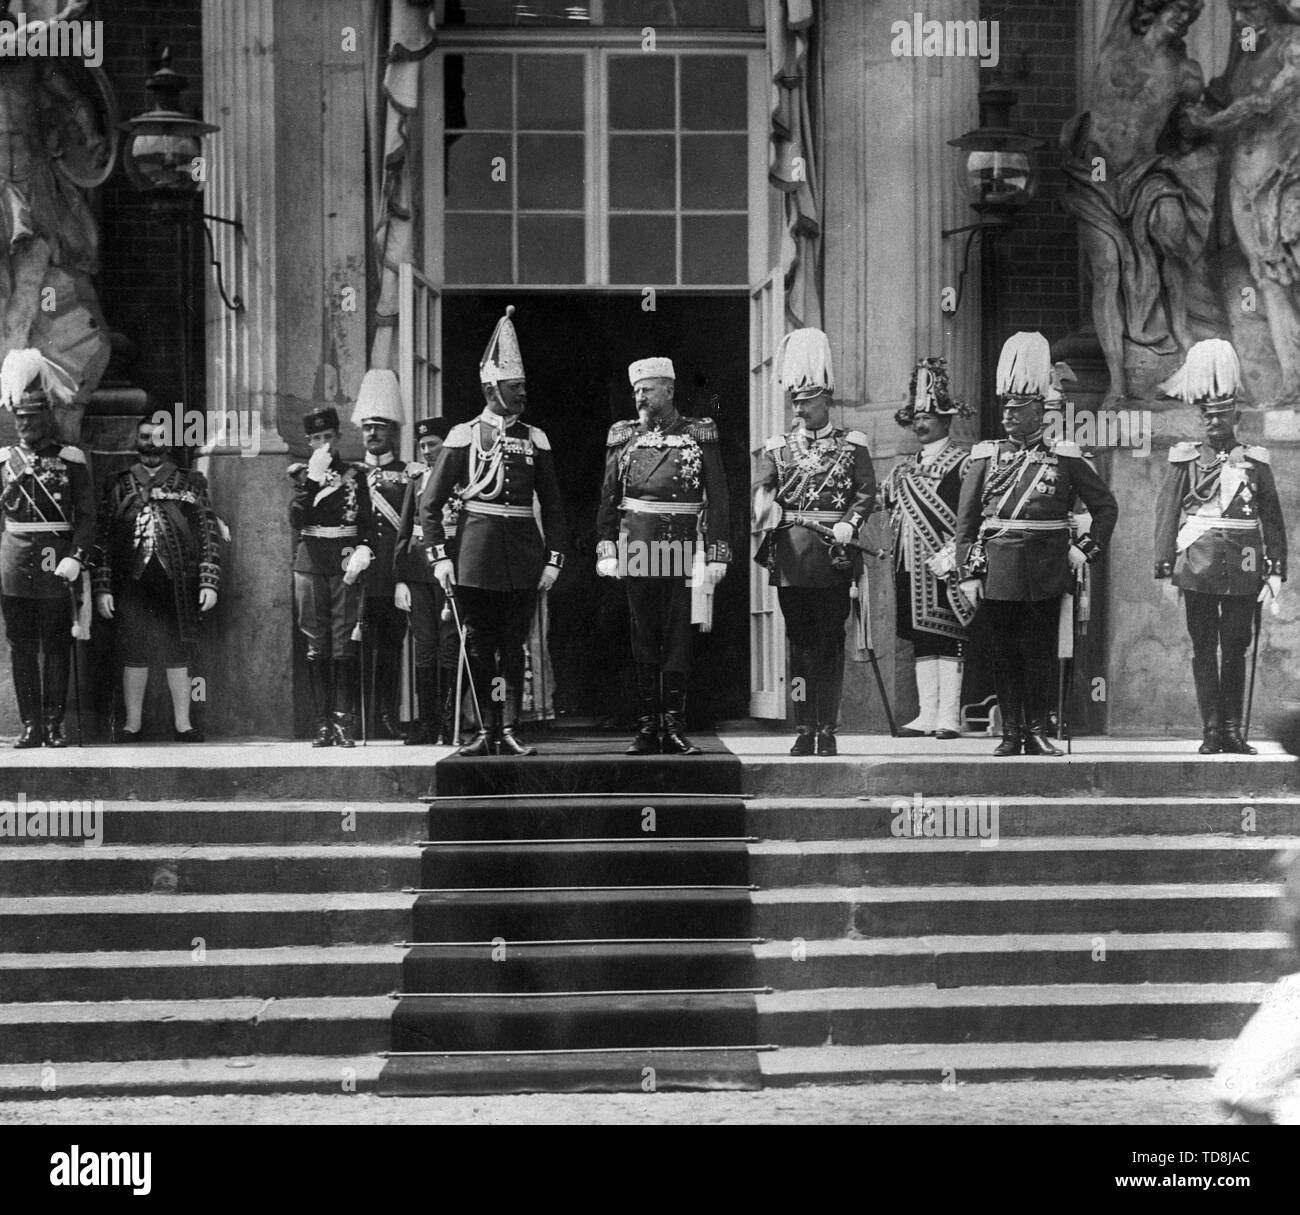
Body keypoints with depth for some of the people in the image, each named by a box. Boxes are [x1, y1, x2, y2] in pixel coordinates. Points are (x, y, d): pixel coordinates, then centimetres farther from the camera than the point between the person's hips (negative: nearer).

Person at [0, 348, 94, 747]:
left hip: (56, 563, -2)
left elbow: (86, 517, -1)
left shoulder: (71, 460, 2)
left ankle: (54, 725, 8)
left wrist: (76, 558, -13)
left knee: (56, 647, 2)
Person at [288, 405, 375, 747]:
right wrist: (313, 477, -11)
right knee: (316, 648, 0)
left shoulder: (356, 473, 9)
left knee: (344, 647, -6)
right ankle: (323, 724, 3)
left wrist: (363, 551, -13)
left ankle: (344, 723, -6)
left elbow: (368, 521, 5)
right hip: (310, 565, 1)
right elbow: (297, 520, -5)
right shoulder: (300, 473, 9)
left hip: (345, 565, -1)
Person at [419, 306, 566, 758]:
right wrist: (440, 555, -7)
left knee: (513, 647, 3)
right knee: (478, 647, 2)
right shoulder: (464, 436, 1)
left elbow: (552, 506, 11)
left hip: (523, 558, 2)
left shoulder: (535, 440, 9)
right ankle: (485, 731, 8)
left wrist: (553, 559, 2)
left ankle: (509, 731, 6)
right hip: (476, 555, -2)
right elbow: (430, 502, 1)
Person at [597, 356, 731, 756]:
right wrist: (605, 550, 3)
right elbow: (608, 498, 10)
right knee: (643, 637, 4)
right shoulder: (624, 437, 9)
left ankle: (675, 729, 5)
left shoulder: (699, 435, 3)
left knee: (678, 637, 1)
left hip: (682, 550, -2)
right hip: (637, 549, 2)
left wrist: (717, 554, -4)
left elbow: (717, 499, 1)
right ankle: (646, 730, 7)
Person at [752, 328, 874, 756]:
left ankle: (828, 731, 3)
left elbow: (867, 491, 0)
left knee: (830, 641, 0)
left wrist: (849, 524, -16)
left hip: (833, 555, -2)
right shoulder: (778, 446, 12)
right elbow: (762, 487, 0)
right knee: (799, 641, 3)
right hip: (791, 555, 2)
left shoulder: (851, 444, 7)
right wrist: (765, 506, -22)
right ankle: (804, 731, 6)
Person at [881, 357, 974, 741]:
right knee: (921, 639, 7)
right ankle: (927, 714, 9)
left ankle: (950, 716, -5)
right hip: (911, 568, 6)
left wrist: (951, 555, -16)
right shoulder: (904, 469, 18)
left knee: (948, 638, -6)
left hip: (946, 567, -6)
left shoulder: (964, 463, -3)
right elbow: (887, 507, 22)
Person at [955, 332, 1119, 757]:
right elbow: (966, 519, 5)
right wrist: (968, 572, -1)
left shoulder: (1064, 458, 4)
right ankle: (1011, 733, 10)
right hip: (998, 573, 1)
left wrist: (1085, 548, 1)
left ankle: (1038, 732, 10)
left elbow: (1106, 506, 11)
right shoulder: (985, 456, 6)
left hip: (1046, 574, -1)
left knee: (1041, 652, 3)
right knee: (1005, 653, 5)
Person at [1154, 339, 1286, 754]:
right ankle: (1211, 731, 4)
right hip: (1198, 564, -1)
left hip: (1243, 568, 1)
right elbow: (1166, 514, 3)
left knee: (1235, 649, 4)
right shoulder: (1186, 460, 6)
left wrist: (1276, 570, 1)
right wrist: (1165, 568, -3)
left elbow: (1273, 520, 8)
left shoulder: (1255, 462, 8)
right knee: (1204, 648, 1)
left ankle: (1232, 731, 9)